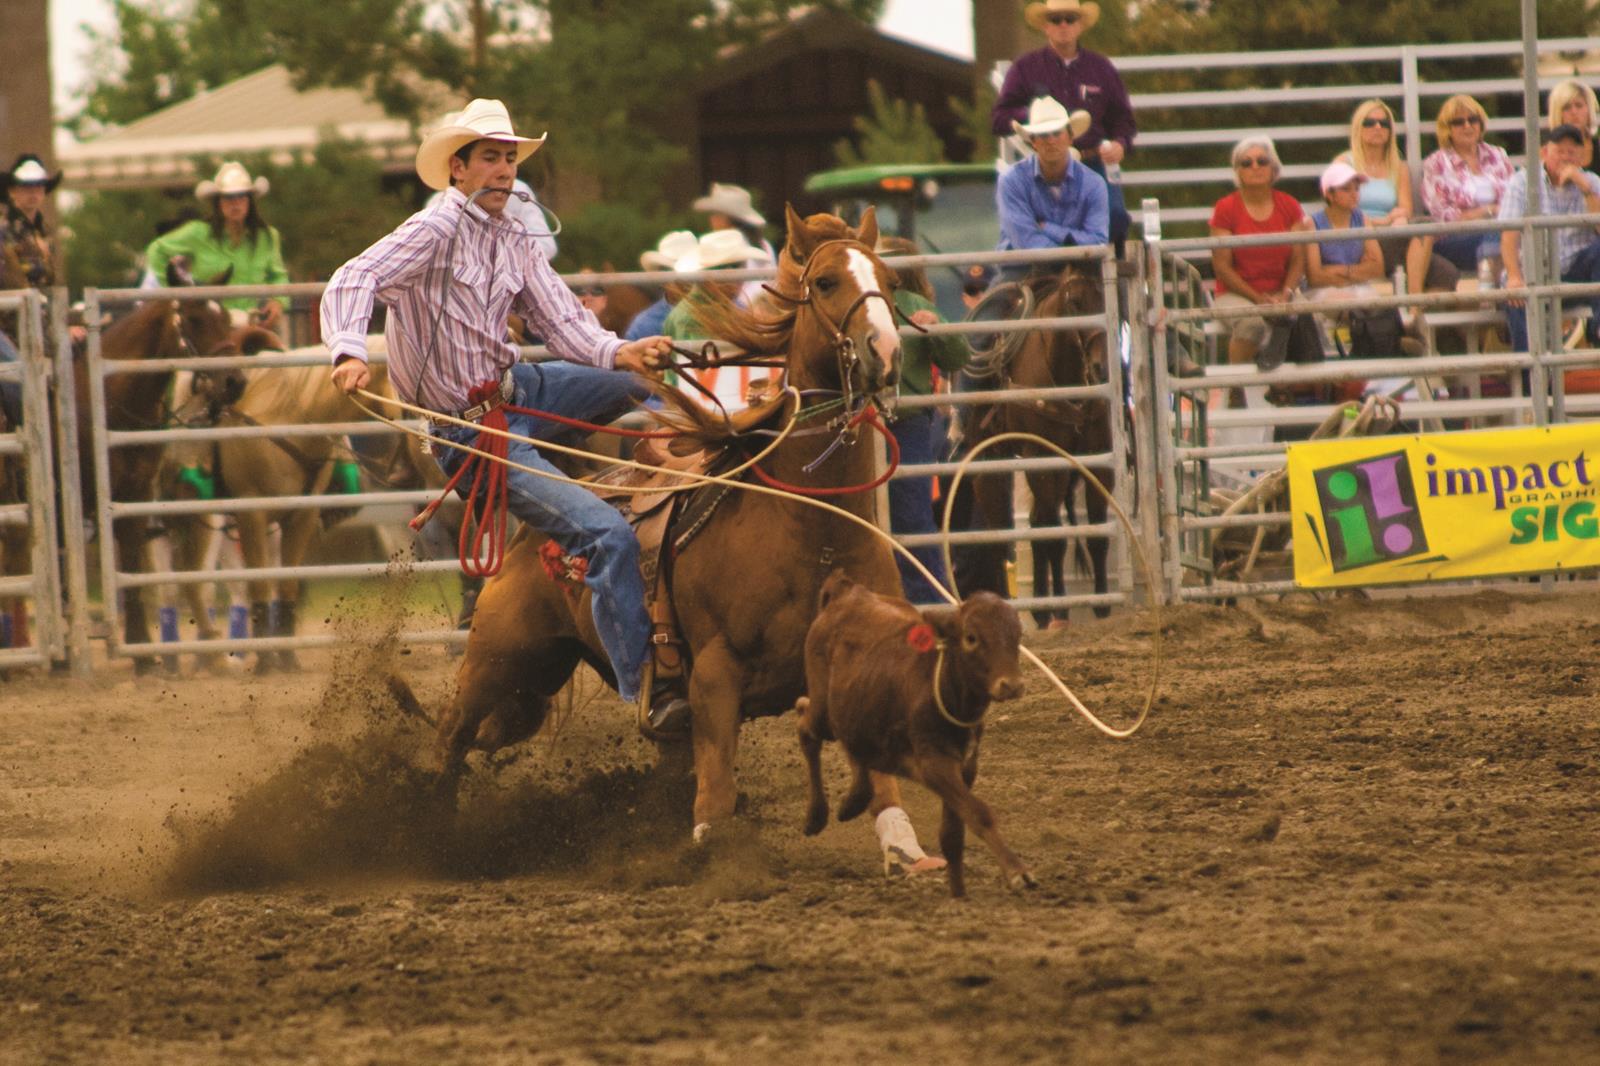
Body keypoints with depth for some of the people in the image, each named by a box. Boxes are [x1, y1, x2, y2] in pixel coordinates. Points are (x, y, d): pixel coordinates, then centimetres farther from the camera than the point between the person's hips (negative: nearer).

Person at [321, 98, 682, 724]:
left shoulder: (515, 244, 9)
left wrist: (620, 353, -19)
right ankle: (648, 690, -17)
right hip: (472, 431, -8)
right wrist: (349, 353, -46)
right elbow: (353, 282, -26)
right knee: (608, 536, -20)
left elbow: (564, 323, 2)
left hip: (520, 389, 8)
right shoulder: (438, 230, -14)